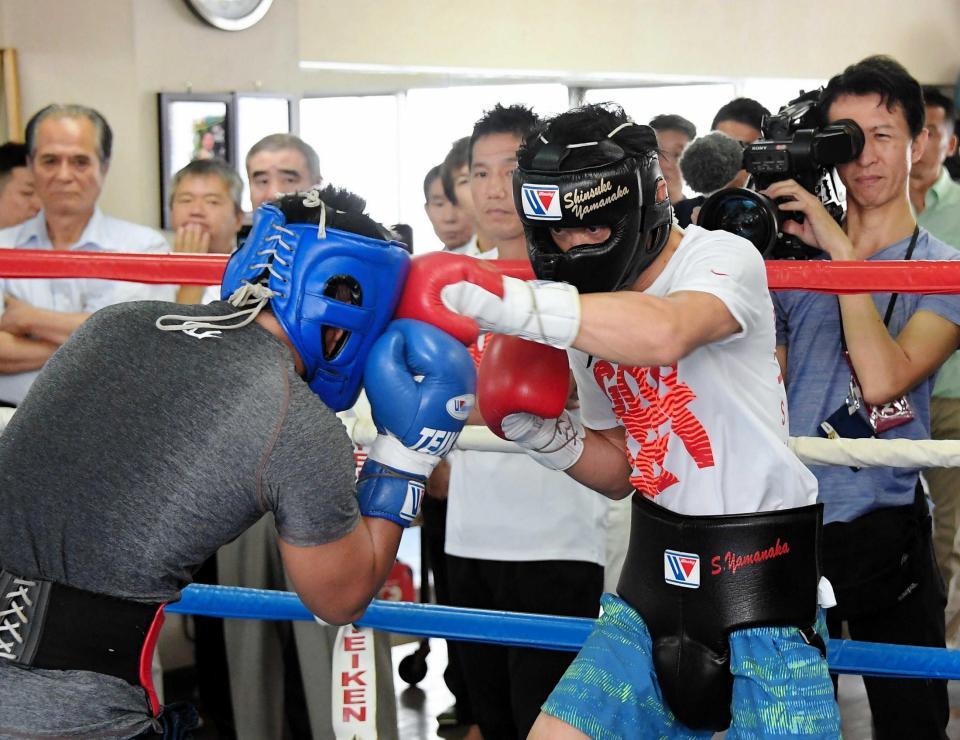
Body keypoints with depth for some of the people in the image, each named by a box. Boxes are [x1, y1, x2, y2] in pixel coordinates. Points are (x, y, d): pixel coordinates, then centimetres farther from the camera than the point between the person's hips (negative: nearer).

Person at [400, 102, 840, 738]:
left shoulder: (725, 258, -13)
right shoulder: (593, 315, 9)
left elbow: (665, 334, -38)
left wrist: (509, 302, -44)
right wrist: (547, 435, -4)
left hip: (762, 581, -6)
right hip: (658, 571, 6)